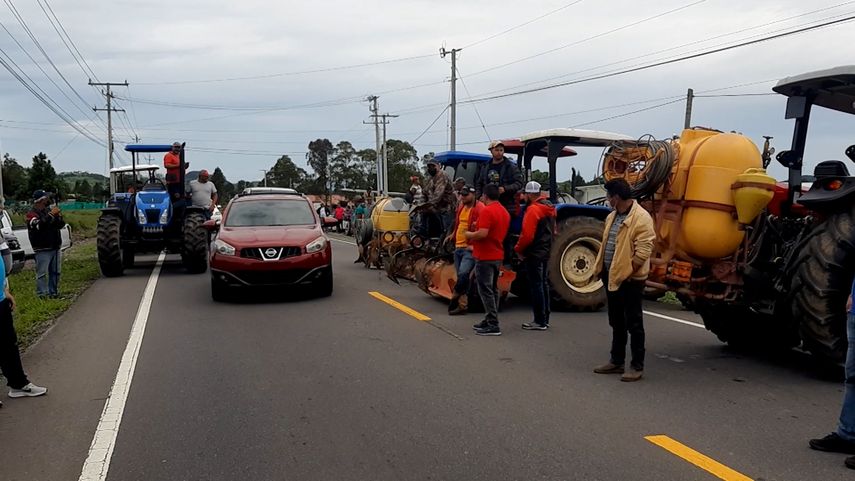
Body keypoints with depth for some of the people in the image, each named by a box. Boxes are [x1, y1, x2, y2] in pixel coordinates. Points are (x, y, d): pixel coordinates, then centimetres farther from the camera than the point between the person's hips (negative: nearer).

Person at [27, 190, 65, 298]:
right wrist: (51, 215, -25)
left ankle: (53, 292, 19)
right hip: (42, 249, -7)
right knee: (42, 273, -7)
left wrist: (59, 216, -8)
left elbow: (61, 225, 12)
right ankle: (42, 294, -3)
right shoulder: (32, 214, -6)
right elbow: (39, 226, -25)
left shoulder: (48, 211, 14)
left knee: (55, 272, 11)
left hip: (55, 247, 7)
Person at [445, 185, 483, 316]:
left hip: (470, 248, -8)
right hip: (458, 246, 8)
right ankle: (463, 304, 15)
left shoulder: (479, 208, -12)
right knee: (461, 276, 10)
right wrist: (453, 234, 19)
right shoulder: (461, 206, 15)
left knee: (463, 273, -21)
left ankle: (454, 299, -6)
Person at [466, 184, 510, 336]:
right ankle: (489, 320, 23)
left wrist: (470, 235, -8)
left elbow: (483, 234, -26)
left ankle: (493, 326, -8)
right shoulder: (505, 212, 13)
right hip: (498, 255, 9)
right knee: (493, 289, 15)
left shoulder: (486, 211, -17)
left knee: (486, 290, -6)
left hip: (485, 256, -9)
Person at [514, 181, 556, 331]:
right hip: (545, 252, 9)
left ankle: (540, 321, -1)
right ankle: (545, 319, 21)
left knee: (536, 286, -5)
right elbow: (553, 231, 19)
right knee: (543, 284, 15)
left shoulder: (533, 209, -17)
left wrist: (518, 249, -10)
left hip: (534, 253, -9)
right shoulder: (549, 208, 12)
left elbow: (527, 235, -23)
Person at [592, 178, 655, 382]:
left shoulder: (641, 218, -16)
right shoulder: (612, 217, 12)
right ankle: (616, 361, 29)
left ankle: (637, 366, 9)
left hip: (630, 279, -9)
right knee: (616, 322, 17)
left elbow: (642, 252, -20)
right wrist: (602, 268, 9)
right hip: (612, 277, 9)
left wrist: (626, 273, -17)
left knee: (634, 324, 0)